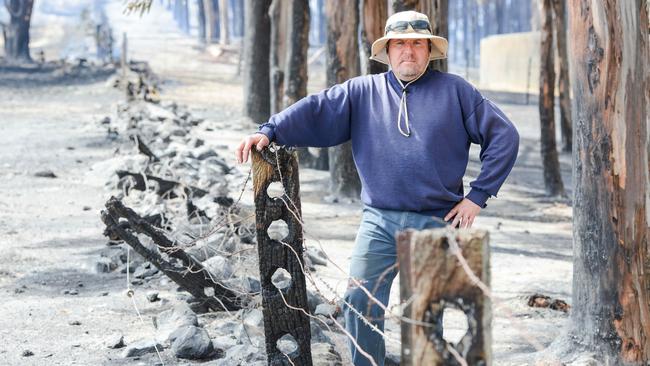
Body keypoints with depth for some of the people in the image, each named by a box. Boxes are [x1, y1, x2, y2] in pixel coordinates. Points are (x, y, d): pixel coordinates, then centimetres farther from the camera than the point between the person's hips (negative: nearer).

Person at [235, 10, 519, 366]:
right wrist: (269, 131, -21)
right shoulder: (363, 91, 9)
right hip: (379, 220, 1)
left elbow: (504, 136, 4)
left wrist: (478, 194, -1)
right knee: (360, 304, -9)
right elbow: (315, 110, -4)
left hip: (437, 222, -1)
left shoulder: (454, 91, 4)